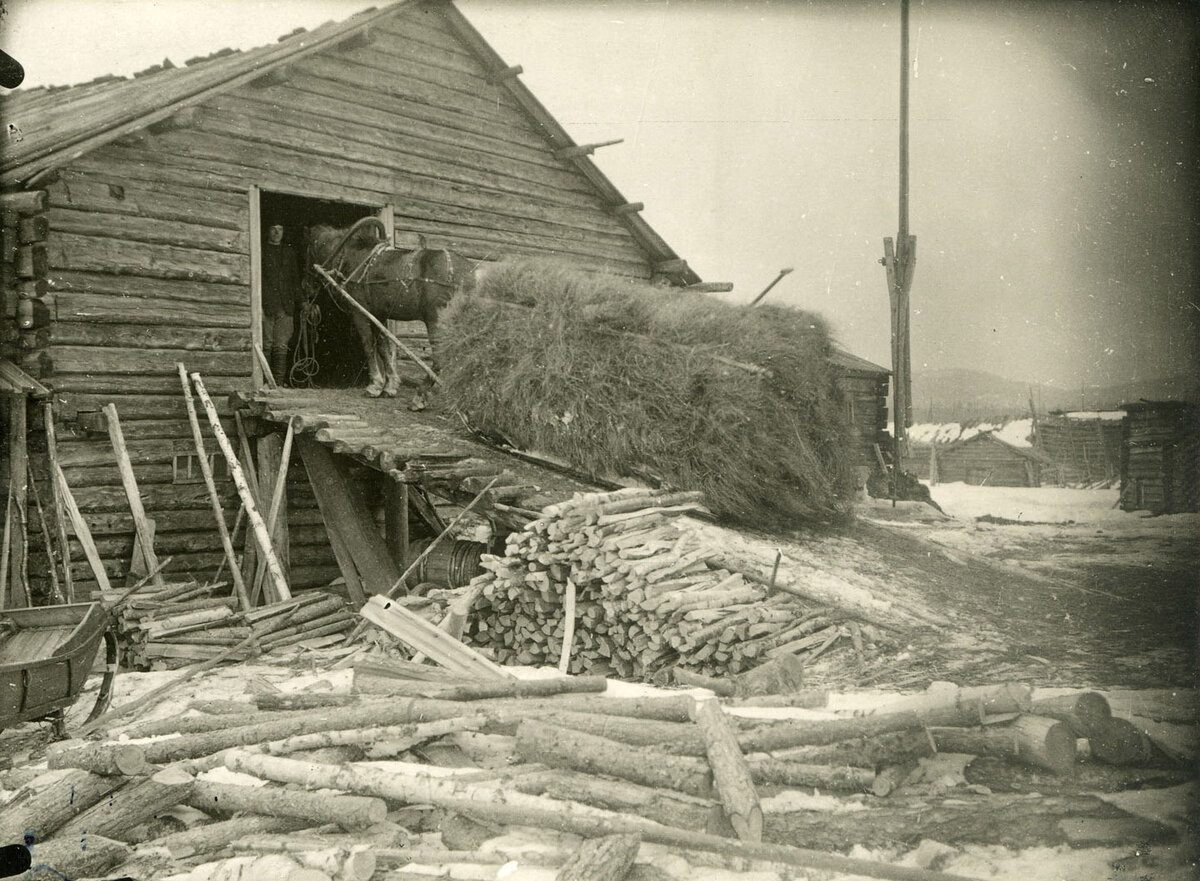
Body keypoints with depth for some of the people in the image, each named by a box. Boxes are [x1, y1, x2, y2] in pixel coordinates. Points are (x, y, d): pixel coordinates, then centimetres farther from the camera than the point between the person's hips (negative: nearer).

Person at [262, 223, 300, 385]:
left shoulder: (289, 252, 18)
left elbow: (295, 278, 20)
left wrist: (296, 299, 9)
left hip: (286, 307, 3)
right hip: (266, 306, -3)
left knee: (282, 346, 0)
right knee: (267, 345, -4)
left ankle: (279, 382, 2)